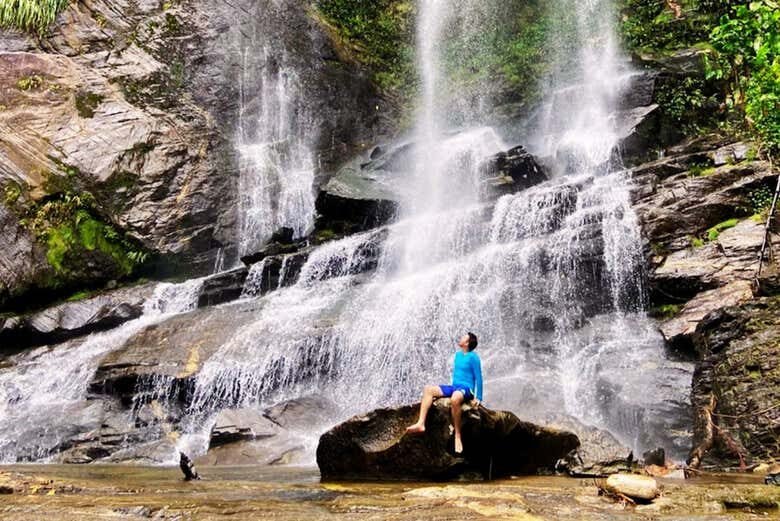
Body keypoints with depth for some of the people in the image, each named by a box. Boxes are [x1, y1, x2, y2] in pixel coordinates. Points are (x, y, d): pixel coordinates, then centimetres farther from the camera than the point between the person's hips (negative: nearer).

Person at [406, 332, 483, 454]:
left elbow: (478, 378, -8)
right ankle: (421, 424, -24)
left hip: (466, 389, -8)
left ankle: (457, 436, -31)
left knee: (454, 399, -43)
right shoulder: (458, 355, 15)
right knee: (428, 389, -11)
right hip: (454, 386, 8)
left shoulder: (473, 357, -8)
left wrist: (478, 398, -11)